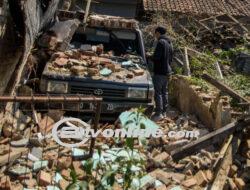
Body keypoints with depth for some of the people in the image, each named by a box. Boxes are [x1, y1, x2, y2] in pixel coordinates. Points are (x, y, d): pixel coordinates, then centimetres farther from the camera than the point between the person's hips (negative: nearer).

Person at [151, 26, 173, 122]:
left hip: (159, 71, -9)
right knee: (164, 91, 13)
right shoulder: (169, 43, 14)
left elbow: (156, 57, -21)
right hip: (167, 71, 9)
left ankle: (159, 113, -7)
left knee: (158, 92, -7)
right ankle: (164, 111, 19)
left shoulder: (161, 42, -15)